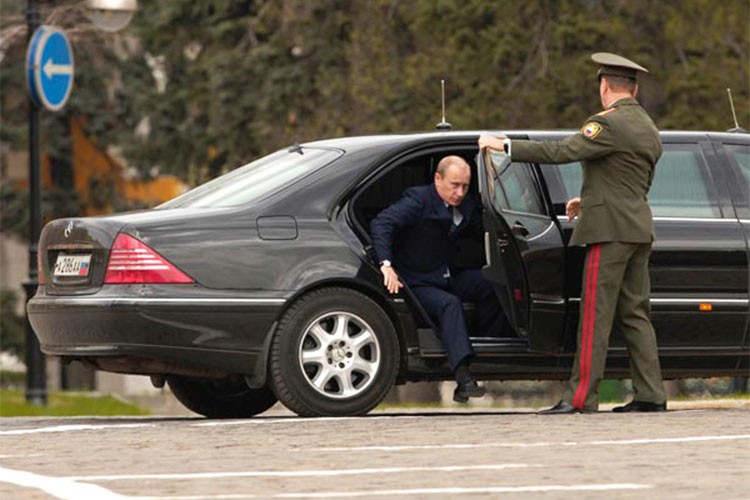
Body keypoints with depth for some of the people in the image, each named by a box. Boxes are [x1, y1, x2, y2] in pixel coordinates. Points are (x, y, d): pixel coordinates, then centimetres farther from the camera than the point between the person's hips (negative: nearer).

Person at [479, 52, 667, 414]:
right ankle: (650, 395, 8)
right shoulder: (648, 129, 17)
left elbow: (562, 152, -20)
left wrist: (505, 146, -16)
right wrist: (589, 201, 31)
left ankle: (581, 398, -10)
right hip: (639, 228, 9)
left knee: (595, 315, -9)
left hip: (611, 230, -9)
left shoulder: (610, 124, -12)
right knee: (634, 313, 11)